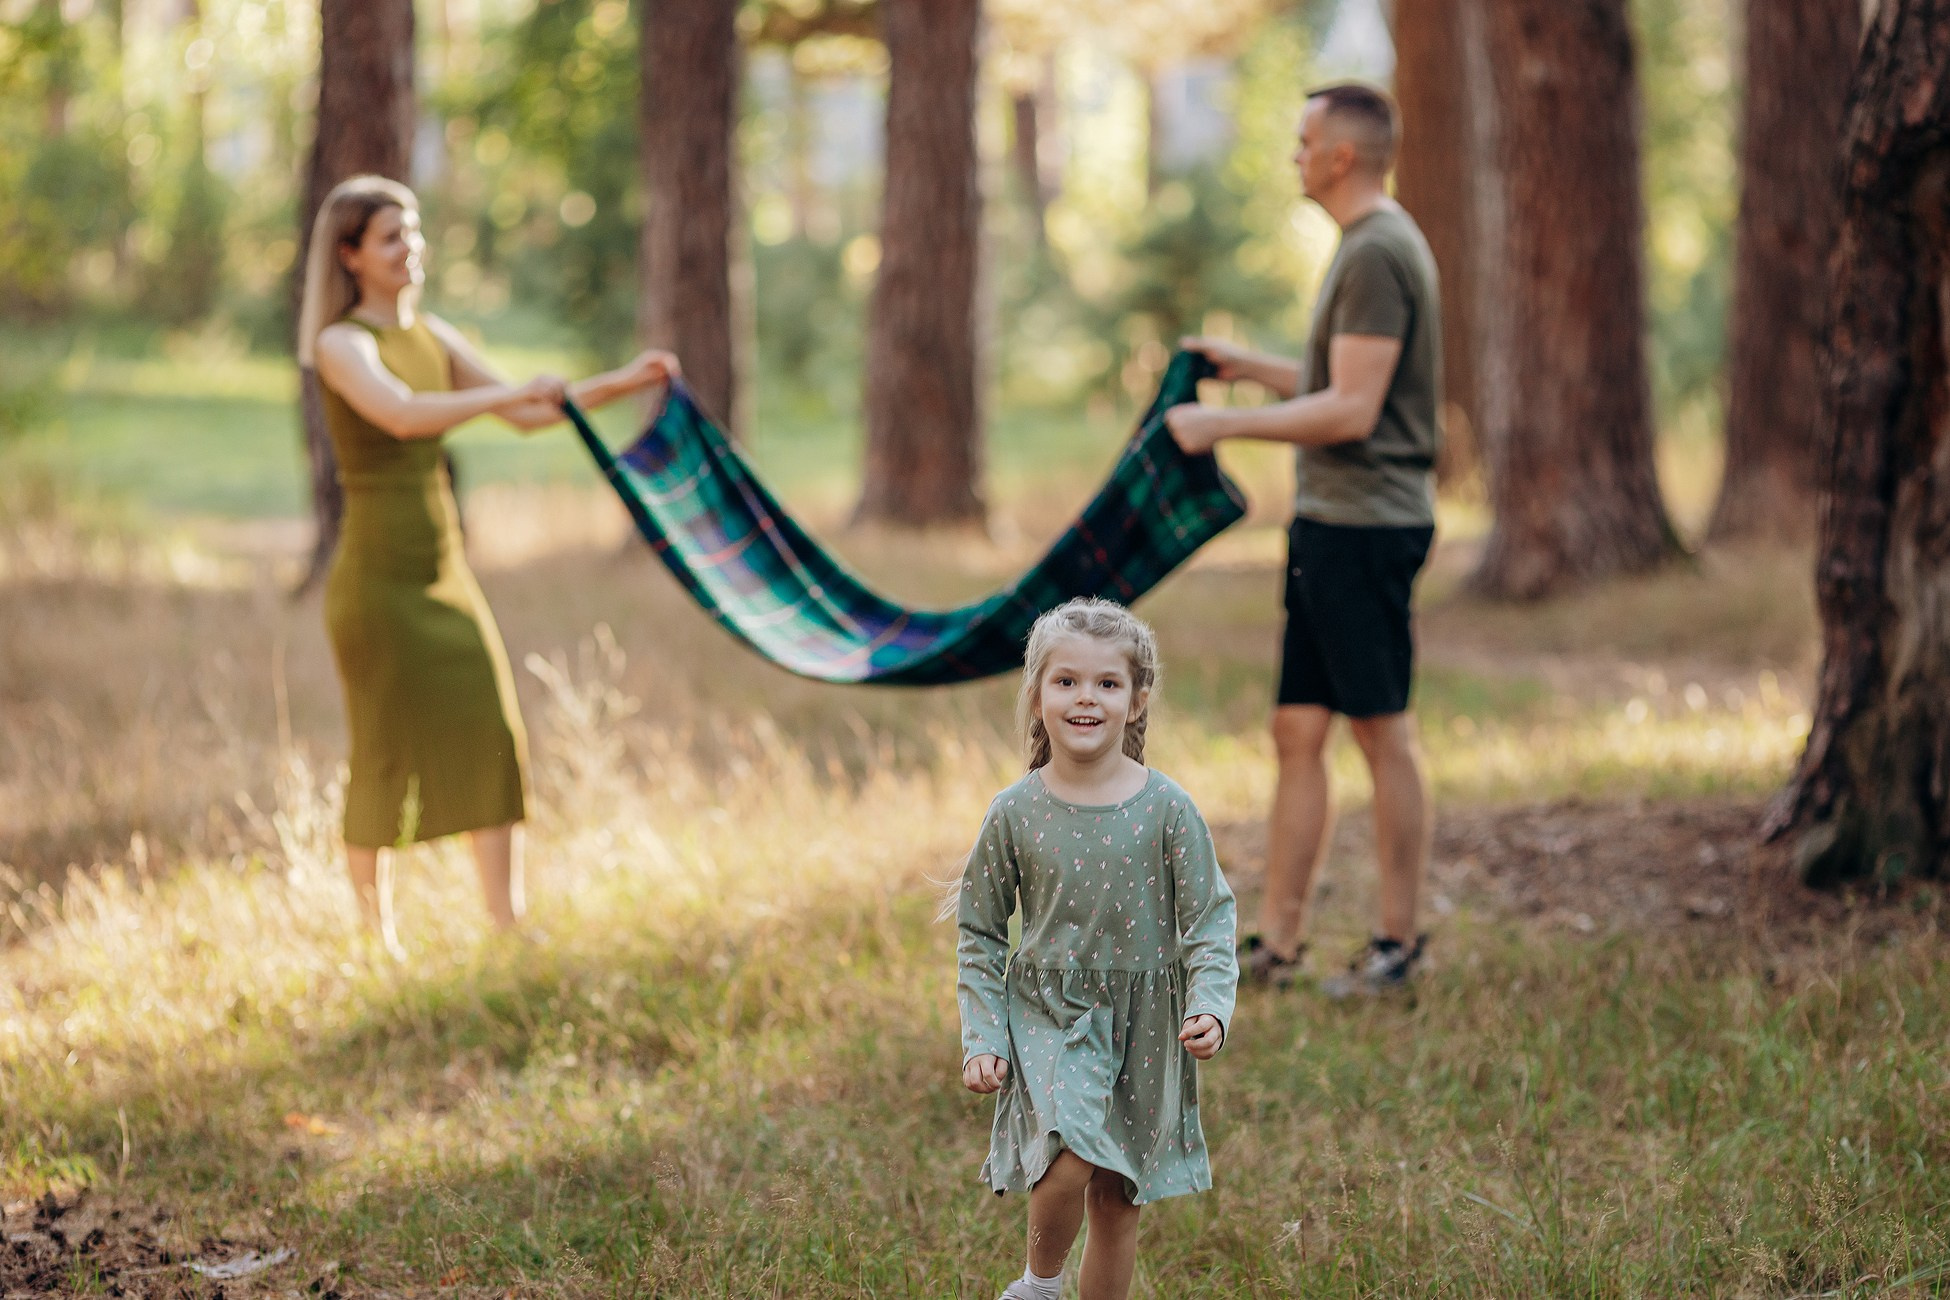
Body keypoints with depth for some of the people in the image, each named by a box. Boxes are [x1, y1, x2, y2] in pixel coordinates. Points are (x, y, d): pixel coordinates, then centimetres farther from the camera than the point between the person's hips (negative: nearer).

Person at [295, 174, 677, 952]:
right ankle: (378, 943, 14)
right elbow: (401, 415, -31)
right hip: (377, 579, -7)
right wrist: (515, 391, -32)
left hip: (446, 577, 7)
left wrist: (622, 384, 8)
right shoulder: (341, 345, -11)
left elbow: (524, 414, 16)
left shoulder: (431, 335, 10)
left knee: (493, 742, 2)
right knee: (386, 762, 1)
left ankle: (510, 930, 6)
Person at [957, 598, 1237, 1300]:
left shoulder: (1166, 807, -6)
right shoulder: (1015, 813, -5)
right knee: (1069, 1160, -23)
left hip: (1141, 1026, 1)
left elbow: (1209, 918, -1)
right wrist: (982, 1039, -1)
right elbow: (980, 933, 4)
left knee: (1118, 1200, 9)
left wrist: (1210, 1005, -16)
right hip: (1048, 1014, -1)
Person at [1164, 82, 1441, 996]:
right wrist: (1248, 366, 23)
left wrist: (1223, 426, -16)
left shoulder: (1378, 255, -15)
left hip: (1366, 526, -10)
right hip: (1332, 520, 10)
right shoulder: (1369, 247, 17)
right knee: (1297, 731, 10)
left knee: (1382, 731, -2)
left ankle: (1399, 944, 6)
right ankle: (1277, 941, 15)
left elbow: (1351, 411, -21)